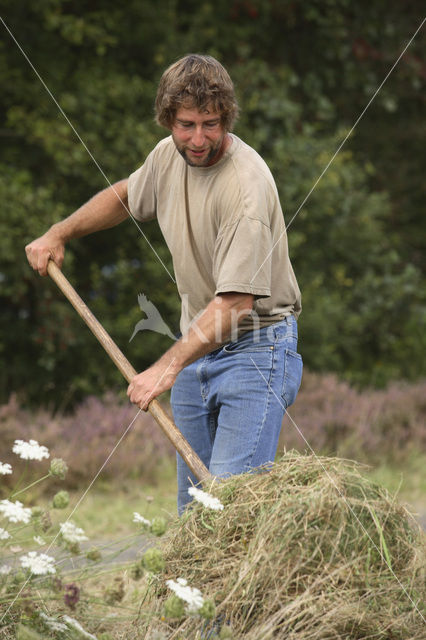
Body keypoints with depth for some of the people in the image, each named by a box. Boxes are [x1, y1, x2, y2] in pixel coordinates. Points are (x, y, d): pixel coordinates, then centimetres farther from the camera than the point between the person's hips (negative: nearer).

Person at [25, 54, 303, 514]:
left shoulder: (246, 185, -24)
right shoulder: (169, 154, 1)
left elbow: (235, 303, -29)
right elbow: (124, 196, 27)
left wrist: (168, 367, -33)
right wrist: (58, 234, 22)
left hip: (254, 350, -8)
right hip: (197, 346, 8)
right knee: (192, 506, 10)